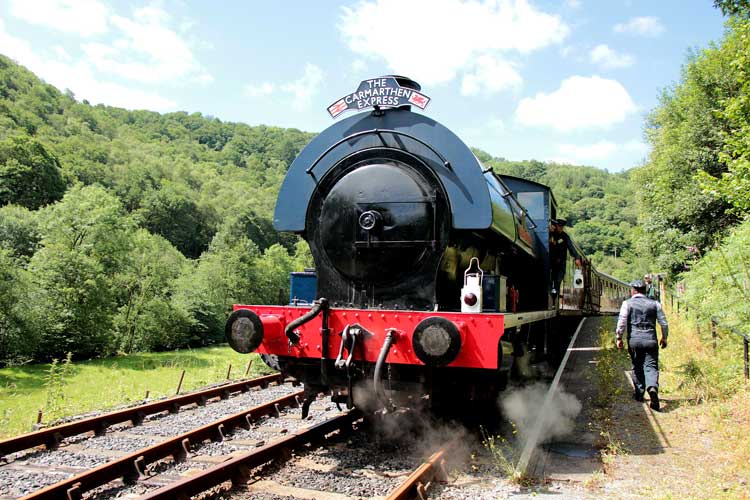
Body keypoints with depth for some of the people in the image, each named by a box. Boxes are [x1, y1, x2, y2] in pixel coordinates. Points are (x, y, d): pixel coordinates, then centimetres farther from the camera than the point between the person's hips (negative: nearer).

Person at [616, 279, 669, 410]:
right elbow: (664, 322, 10)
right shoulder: (654, 304, 8)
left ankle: (639, 393, 21)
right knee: (651, 366, -2)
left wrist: (619, 337, 0)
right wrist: (664, 338, 22)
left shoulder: (627, 303, 1)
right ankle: (652, 387, -28)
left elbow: (622, 322, -7)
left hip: (634, 340, -1)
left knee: (637, 367, 14)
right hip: (650, 340, 1)